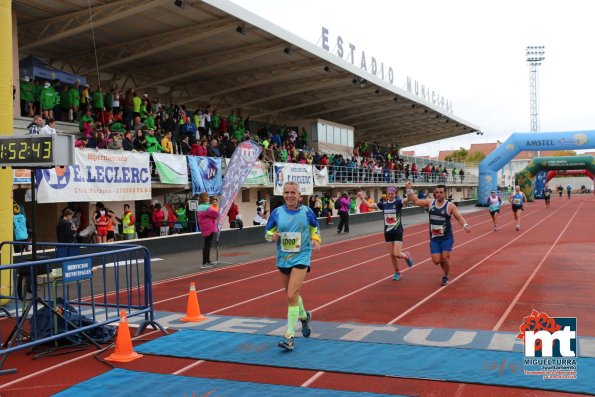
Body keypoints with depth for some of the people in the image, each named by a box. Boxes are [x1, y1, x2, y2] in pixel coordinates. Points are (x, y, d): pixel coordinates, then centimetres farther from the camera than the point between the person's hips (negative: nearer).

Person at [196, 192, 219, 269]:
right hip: (209, 228, -10)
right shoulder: (206, 207, -19)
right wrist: (216, 216, 3)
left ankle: (207, 261, 27)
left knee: (207, 244, 18)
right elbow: (216, 213, -21)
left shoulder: (199, 207, 13)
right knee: (207, 244, -7)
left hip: (205, 228, 10)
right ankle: (204, 263, -6)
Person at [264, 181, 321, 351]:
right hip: (283, 258, 4)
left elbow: (315, 227, 13)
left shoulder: (306, 211, -4)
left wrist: (315, 240, -3)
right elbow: (268, 232, 5)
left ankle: (289, 337, -10)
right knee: (292, 294, 20)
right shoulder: (277, 212, -2)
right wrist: (273, 236, -17)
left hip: (301, 257, -4)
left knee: (292, 295, -15)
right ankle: (304, 316, 51)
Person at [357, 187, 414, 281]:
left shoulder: (398, 202, -9)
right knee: (392, 255, 8)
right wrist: (362, 197, -8)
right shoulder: (383, 204, 2)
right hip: (388, 233, 4)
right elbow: (369, 205, 4)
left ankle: (407, 256, 24)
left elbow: (408, 199, -29)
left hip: (398, 232, -4)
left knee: (397, 254, -10)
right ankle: (397, 272, 25)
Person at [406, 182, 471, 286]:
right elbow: (415, 201, 9)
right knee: (436, 260, -4)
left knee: (445, 257, -9)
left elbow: (459, 217, -7)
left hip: (447, 237, -3)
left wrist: (465, 225, -25)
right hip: (434, 238, 3)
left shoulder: (450, 206, -7)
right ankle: (445, 266, 33)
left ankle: (445, 277, 17)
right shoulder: (430, 202, 1)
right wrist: (409, 189, 1)